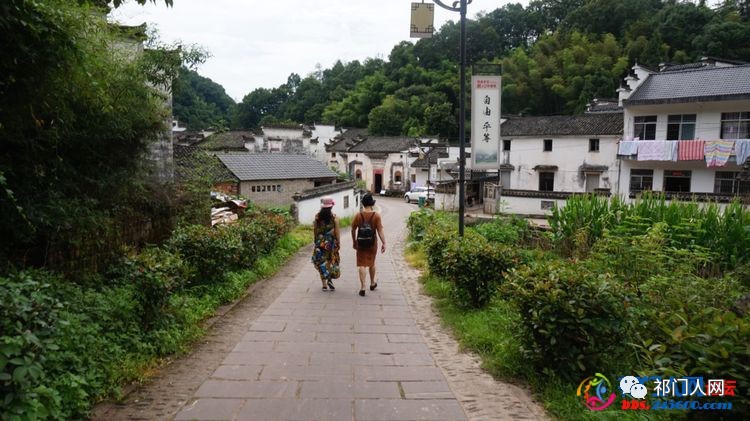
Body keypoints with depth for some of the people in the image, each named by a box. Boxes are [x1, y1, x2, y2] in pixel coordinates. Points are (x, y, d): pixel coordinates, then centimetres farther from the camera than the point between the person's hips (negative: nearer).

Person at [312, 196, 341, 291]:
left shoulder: (317, 217, -2)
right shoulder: (334, 217, -9)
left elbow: (314, 230, 3)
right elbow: (337, 232, -7)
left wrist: (315, 241, 14)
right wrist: (339, 243, 3)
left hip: (320, 243, 2)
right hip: (331, 243, -2)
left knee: (321, 263, 9)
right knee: (332, 261, 13)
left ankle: (324, 284, 9)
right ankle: (330, 279, -3)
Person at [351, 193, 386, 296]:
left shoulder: (358, 215, -6)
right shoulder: (376, 215, -10)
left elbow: (353, 230, 1)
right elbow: (380, 231, -12)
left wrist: (354, 242, 14)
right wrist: (383, 243, -7)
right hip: (372, 243, 1)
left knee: (362, 265, 2)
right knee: (371, 263, 19)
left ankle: (362, 287, -4)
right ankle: (372, 283, 36)